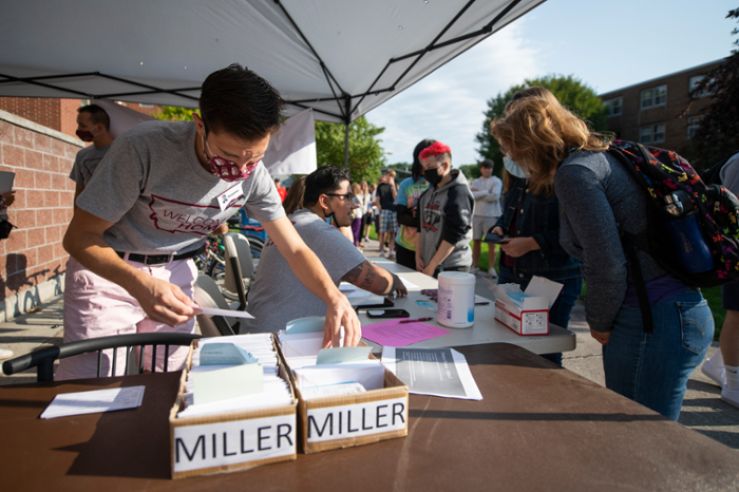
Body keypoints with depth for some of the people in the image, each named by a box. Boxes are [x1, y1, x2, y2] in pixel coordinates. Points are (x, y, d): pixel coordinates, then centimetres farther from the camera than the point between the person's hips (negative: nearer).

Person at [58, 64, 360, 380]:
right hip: (108, 270, -3)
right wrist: (140, 284, -38)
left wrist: (334, 298, -27)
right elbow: (79, 236, -20)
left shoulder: (254, 176, -14)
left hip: (176, 275, 3)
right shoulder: (144, 149, -28)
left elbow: (295, 248, -9)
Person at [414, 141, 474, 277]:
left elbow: (453, 236, -17)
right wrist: (418, 256, 5)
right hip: (427, 265, 7)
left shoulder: (459, 193, -12)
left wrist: (432, 266, -15)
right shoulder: (428, 192, 12)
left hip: (451, 267, -7)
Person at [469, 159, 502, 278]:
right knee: (476, 241, 8)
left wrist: (478, 194, -8)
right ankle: (475, 266, 16)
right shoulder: (475, 182, 11)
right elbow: (471, 195, -5)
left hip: (492, 215, -3)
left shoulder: (496, 181, 0)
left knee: (491, 242, -2)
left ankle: (491, 268, 3)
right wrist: (486, 192, -14)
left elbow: (495, 196, -15)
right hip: (477, 215, 4)